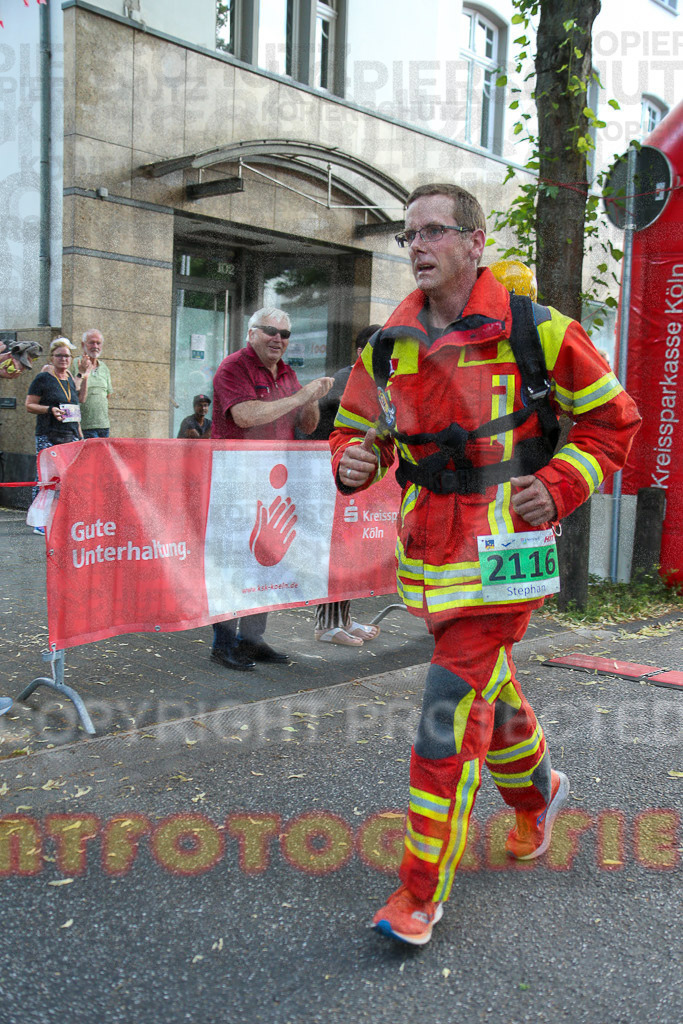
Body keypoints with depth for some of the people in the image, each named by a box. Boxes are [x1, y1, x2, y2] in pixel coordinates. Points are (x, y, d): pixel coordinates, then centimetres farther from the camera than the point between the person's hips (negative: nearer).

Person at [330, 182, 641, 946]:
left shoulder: (534, 331, -8)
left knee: (451, 708, -9)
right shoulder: (389, 345, 4)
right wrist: (352, 461, -8)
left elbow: (611, 419, 2)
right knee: (488, 685, 22)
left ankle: (422, 890, 5)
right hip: (426, 546, 5)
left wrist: (559, 487, -11)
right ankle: (537, 793, 51)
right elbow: (356, 427, 15)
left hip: (501, 548, -5)